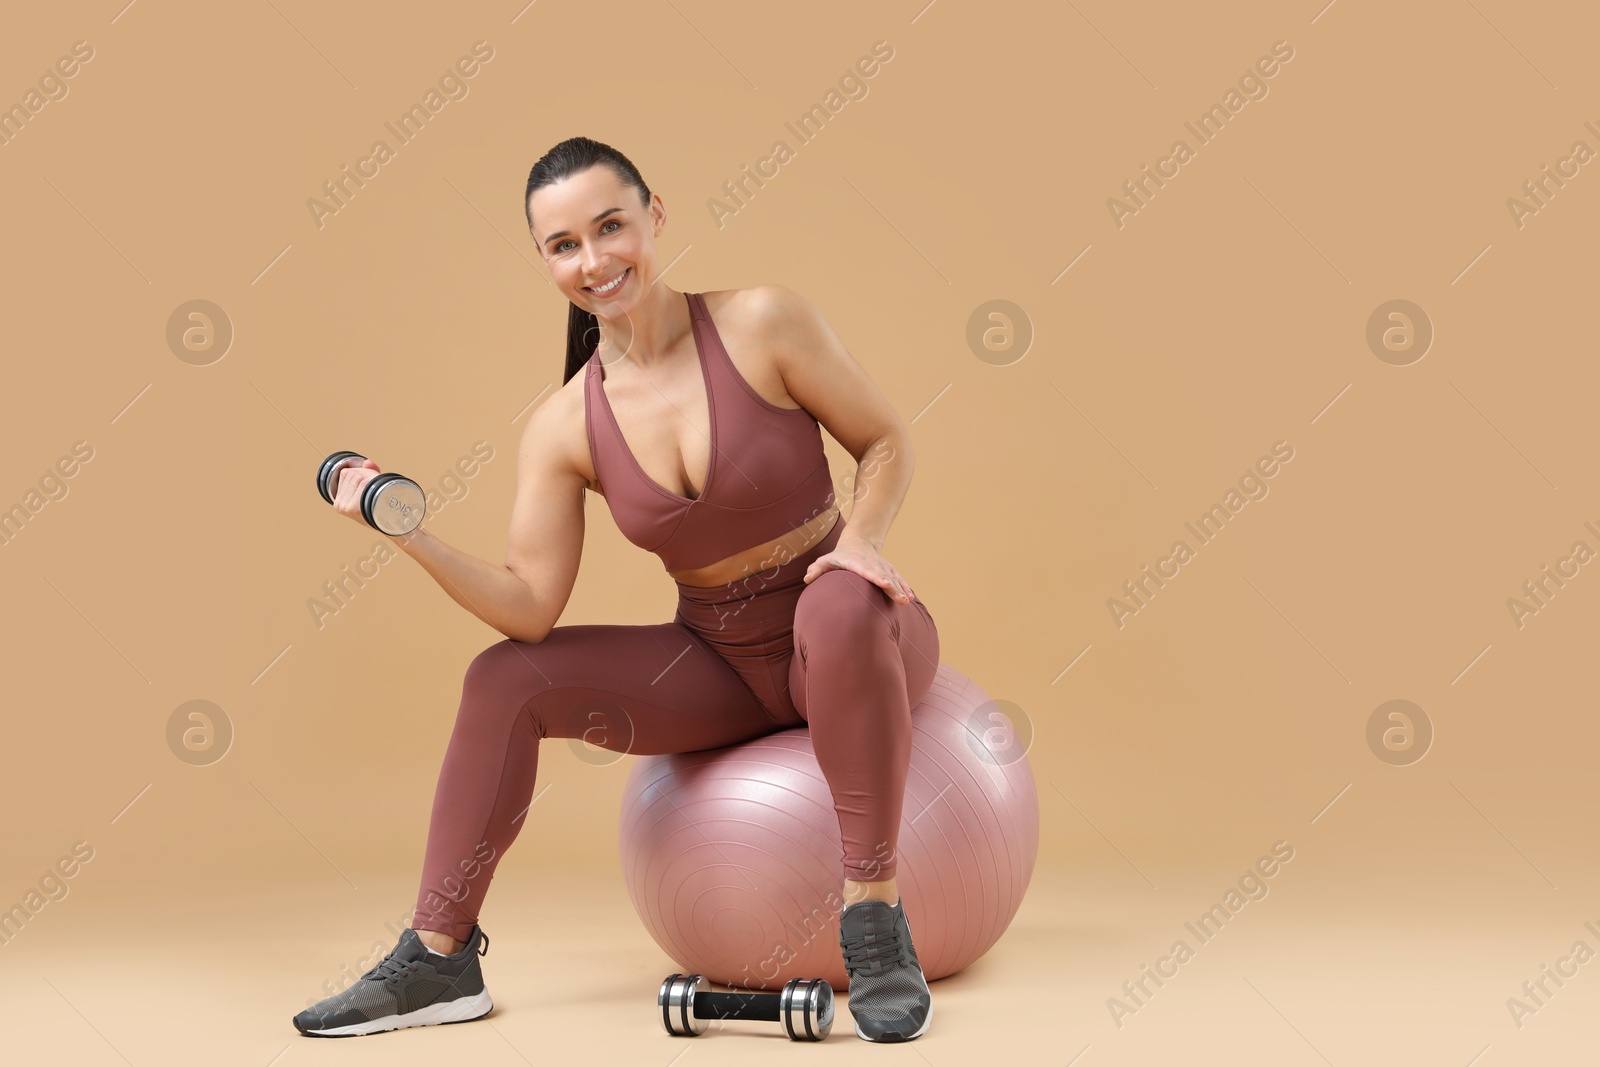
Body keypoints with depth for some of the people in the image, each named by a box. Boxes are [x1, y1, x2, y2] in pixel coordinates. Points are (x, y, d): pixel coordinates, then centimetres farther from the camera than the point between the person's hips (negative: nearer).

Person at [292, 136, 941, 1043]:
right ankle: (439, 959, 2)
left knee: (842, 604, -39)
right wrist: (412, 534, -20)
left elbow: (887, 443, -5)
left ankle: (876, 922, -28)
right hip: (721, 663, 4)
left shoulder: (761, 324, -13)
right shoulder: (564, 431, -5)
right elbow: (530, 608, -8)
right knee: (506, 680, -9)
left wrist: (861, 538, -24)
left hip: (843, 635, -4)